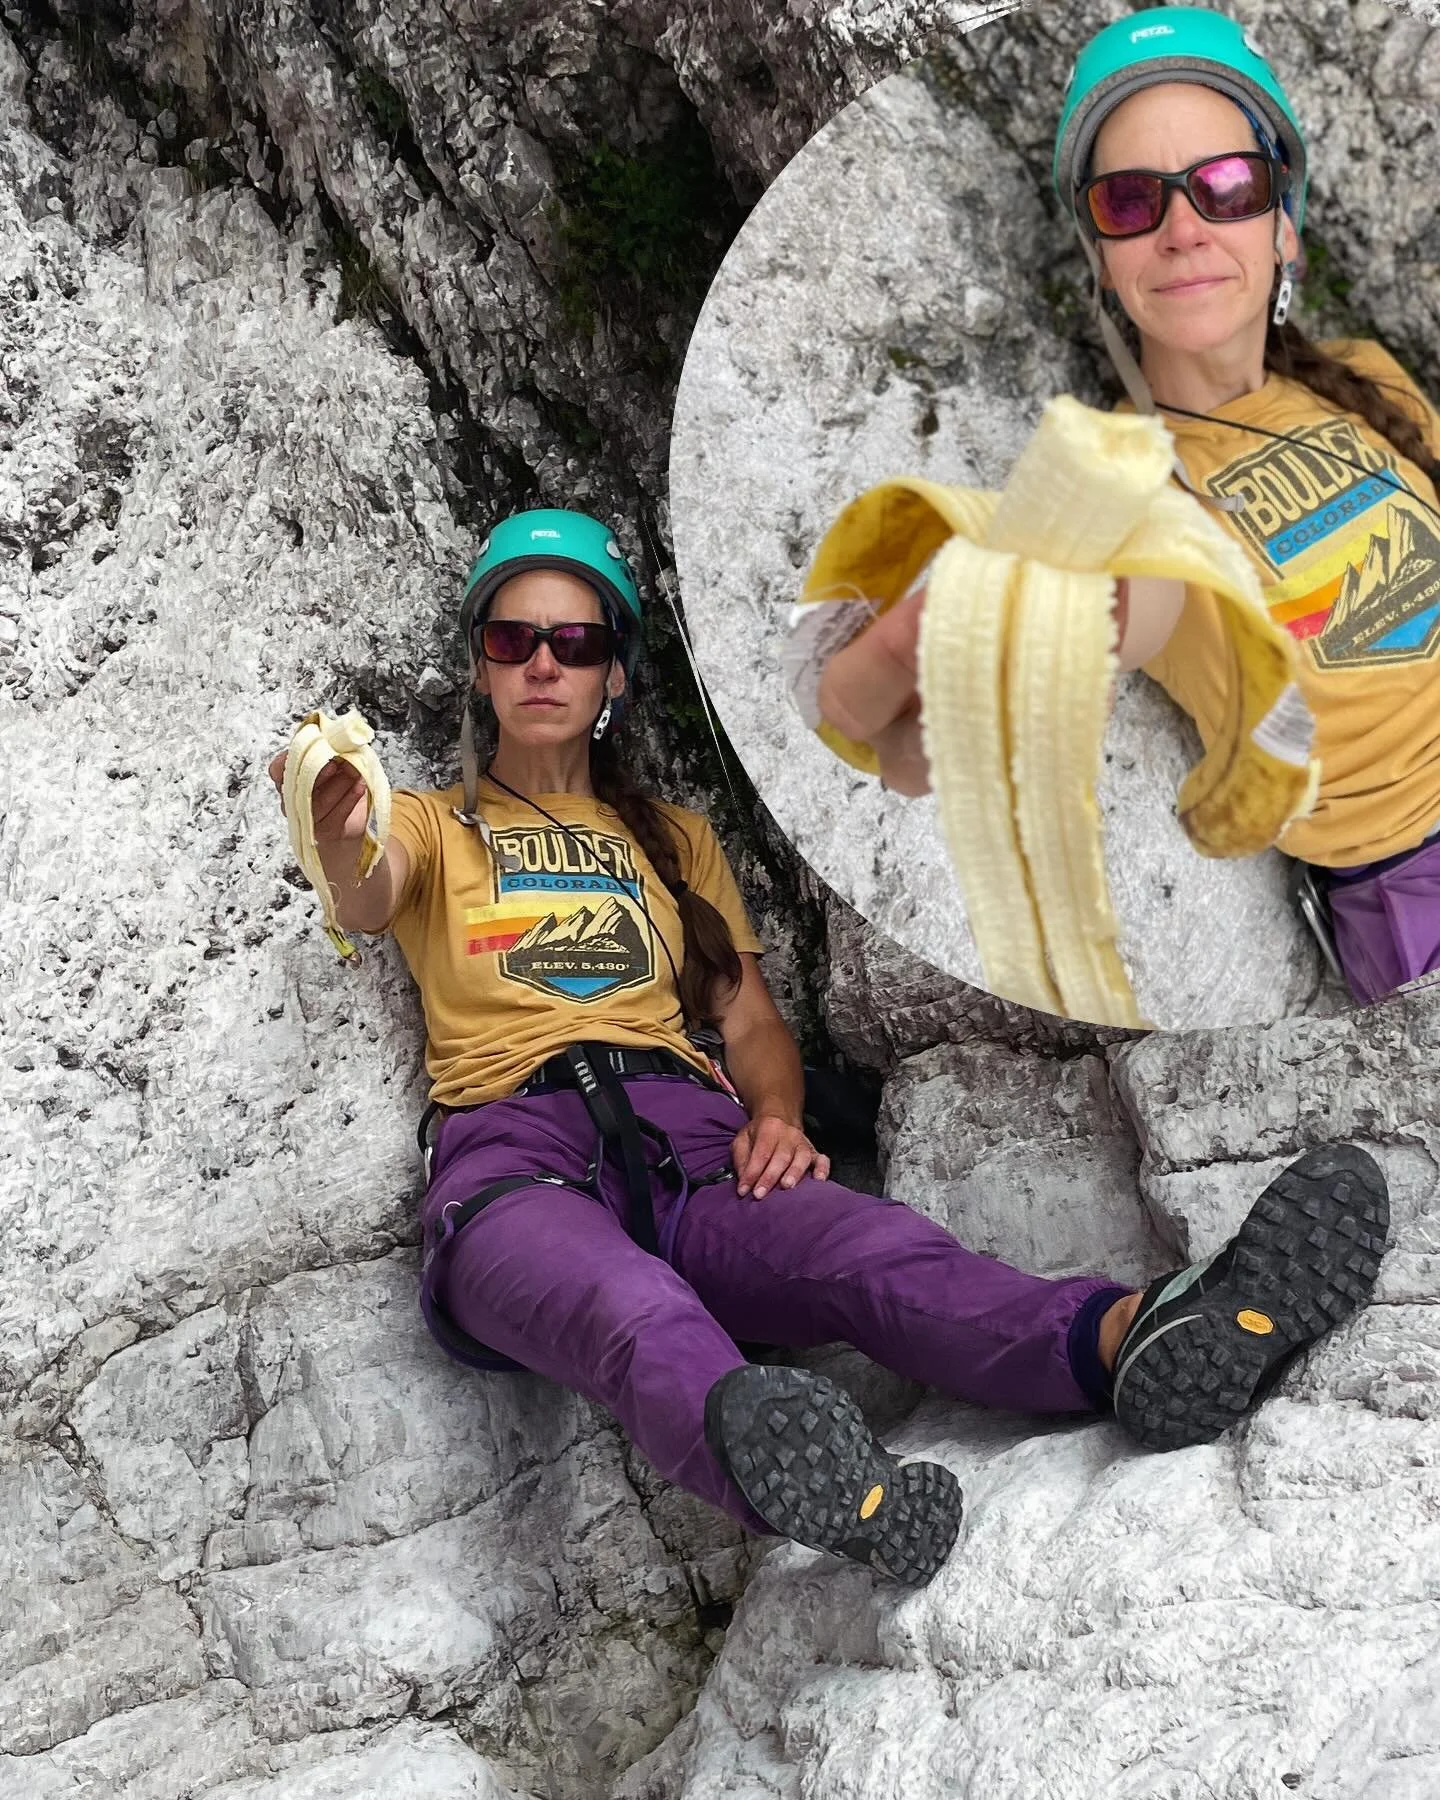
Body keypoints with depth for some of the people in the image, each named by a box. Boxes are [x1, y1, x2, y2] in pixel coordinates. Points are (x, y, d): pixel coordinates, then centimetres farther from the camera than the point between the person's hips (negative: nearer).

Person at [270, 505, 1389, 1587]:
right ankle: (783, 1466, -72)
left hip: (688, 1145, 3)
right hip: (517, 1155, -2)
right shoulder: (434, 827, 23)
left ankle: (1132, 1345, -61)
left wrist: (776, 1119, -2)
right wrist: (341, 840, -28)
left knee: (885, 1251, -33)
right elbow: (369, 903, -3)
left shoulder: (675, 840, 30)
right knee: (633, 1313, -41)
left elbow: (753, 1021, 22)